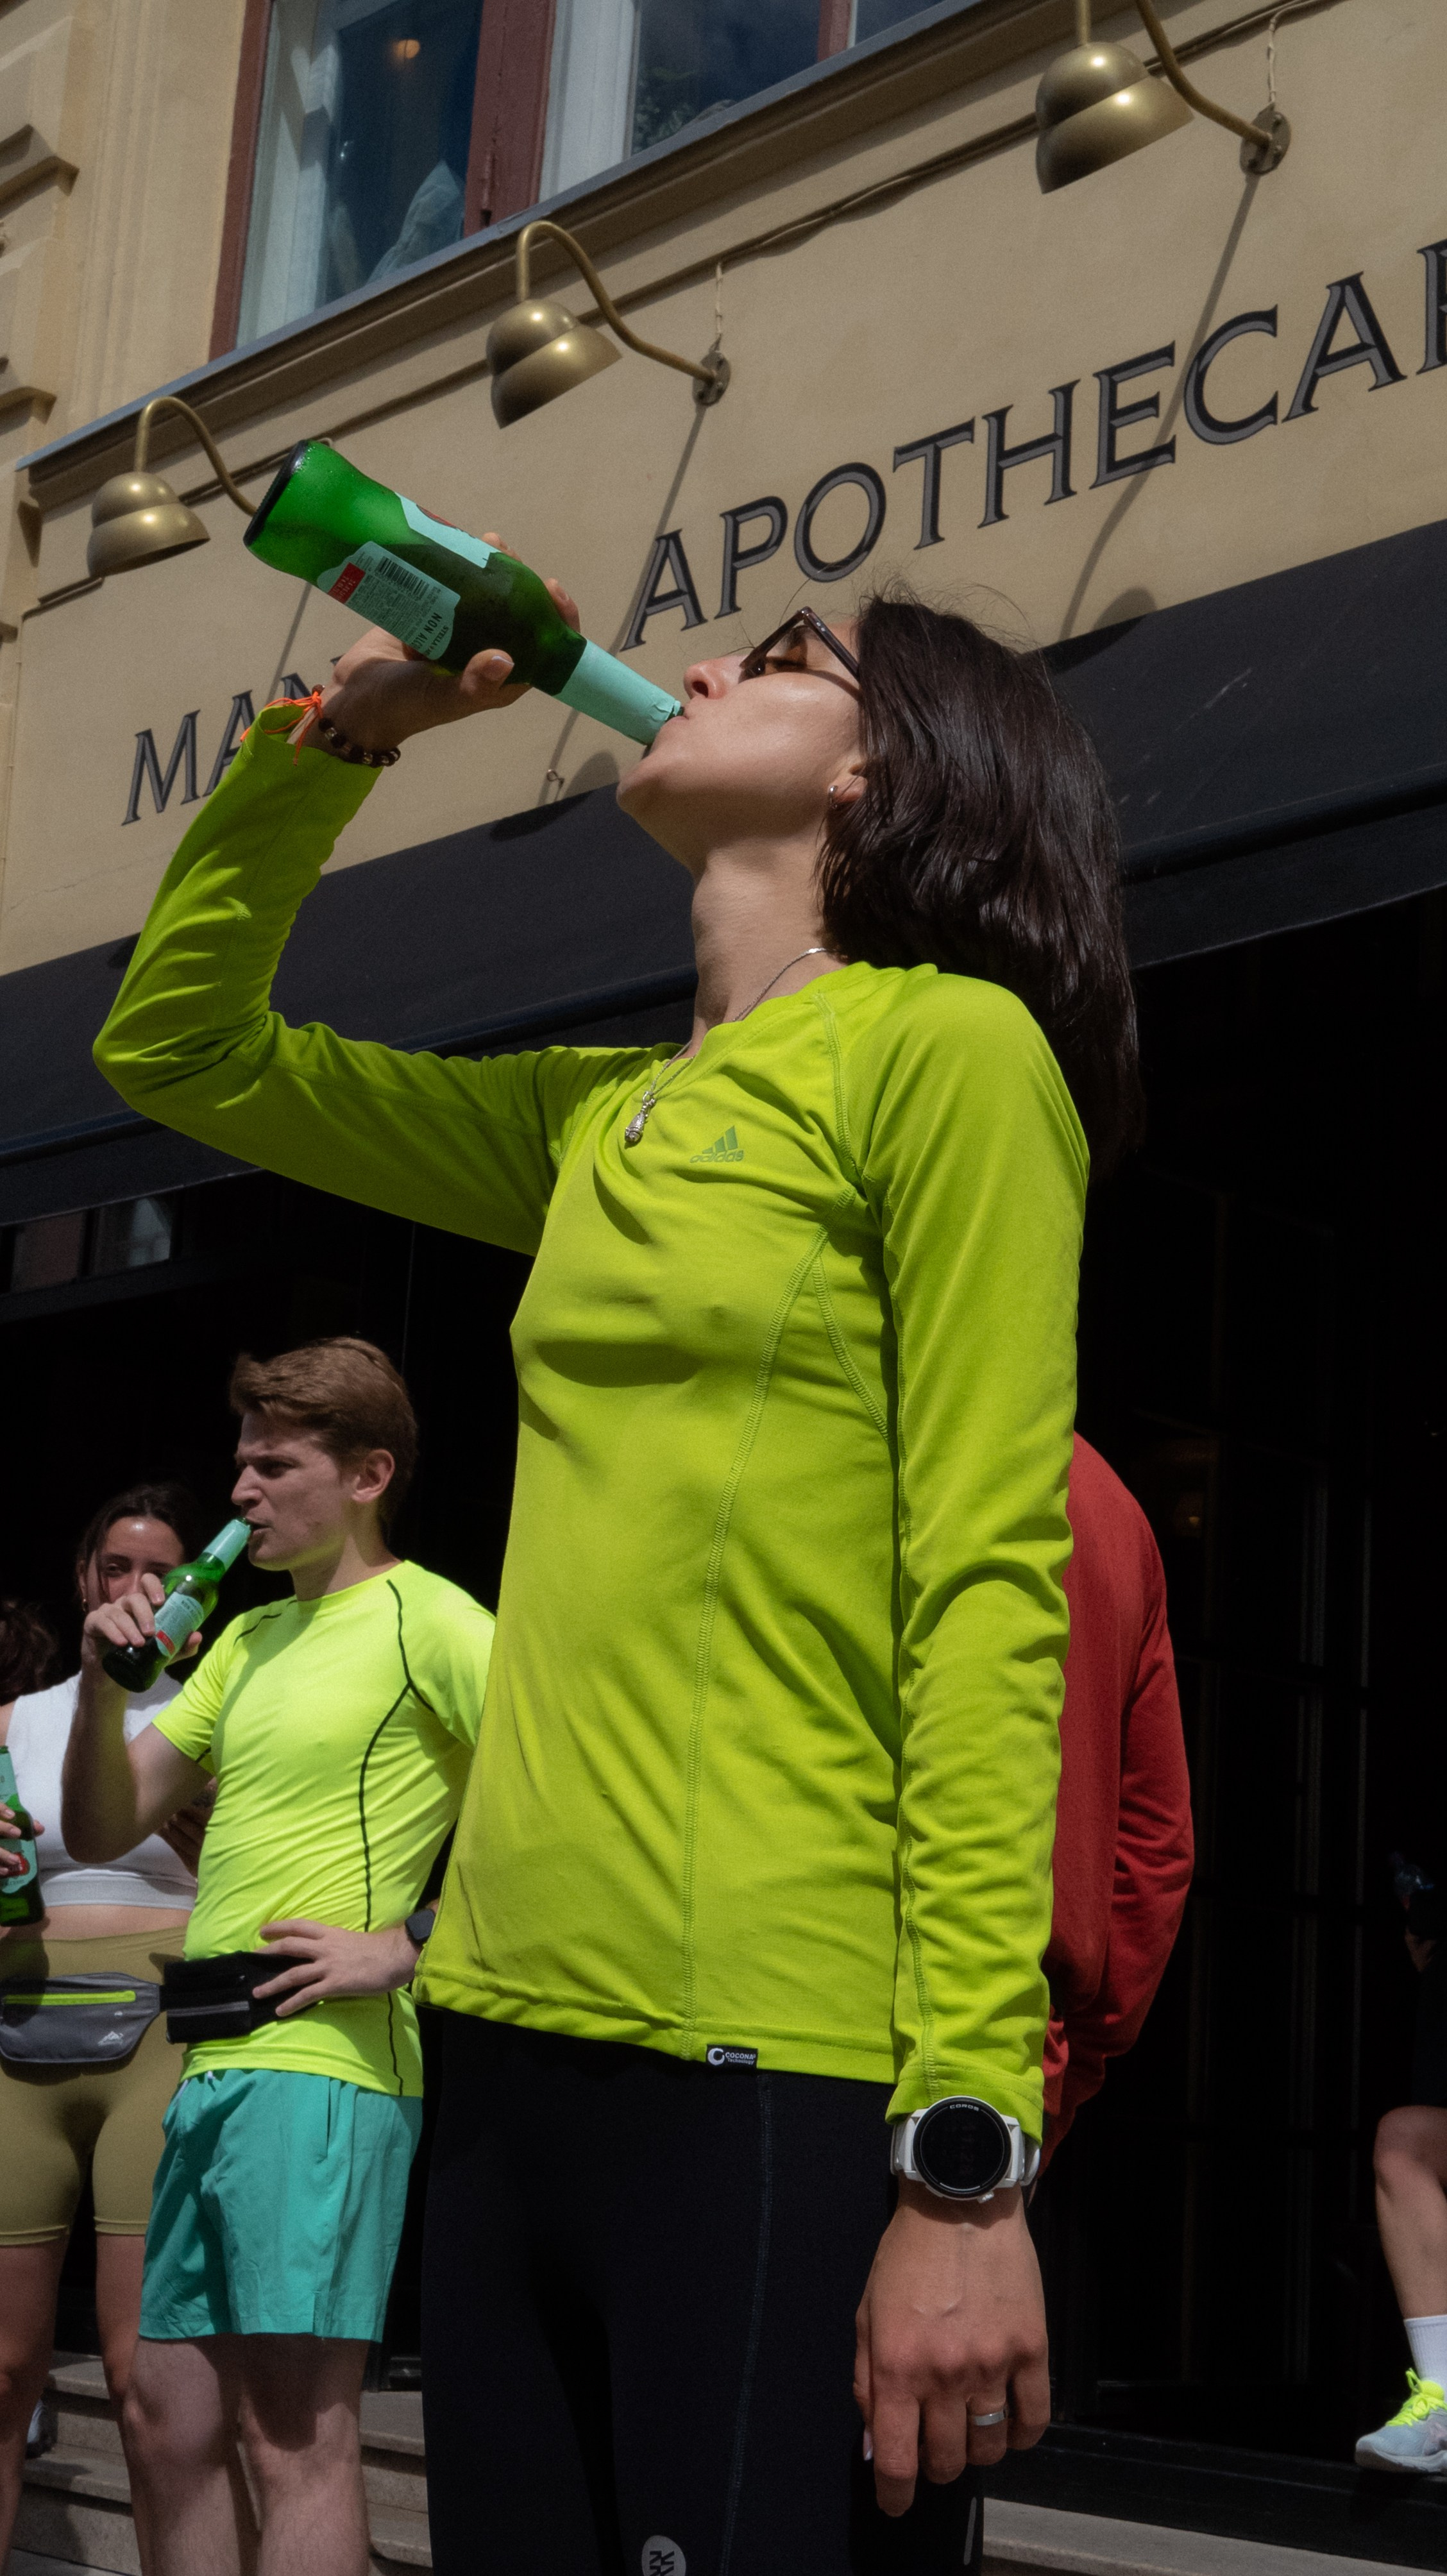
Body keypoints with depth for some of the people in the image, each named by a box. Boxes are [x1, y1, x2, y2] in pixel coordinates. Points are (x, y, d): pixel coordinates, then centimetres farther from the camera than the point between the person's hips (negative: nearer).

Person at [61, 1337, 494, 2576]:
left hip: (322, 2065, -9)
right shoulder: (249, 1638, 20)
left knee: (296, 2431, -8)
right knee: (167, 2418, 12)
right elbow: (100, 1831, 21)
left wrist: (406, 1944, -18)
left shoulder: (425, 1619, -5)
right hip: (212, 2067, 9)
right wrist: (103, 1686, 3)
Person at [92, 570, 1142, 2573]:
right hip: (525, 2039, 7)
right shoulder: (598, 1122, 17)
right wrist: (338, 732, 15)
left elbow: (989, 1599, -12)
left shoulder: (945, 1047, -4)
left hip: (790, 2073, -7)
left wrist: (970, 2161, -17)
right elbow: (180, 1050, 27)